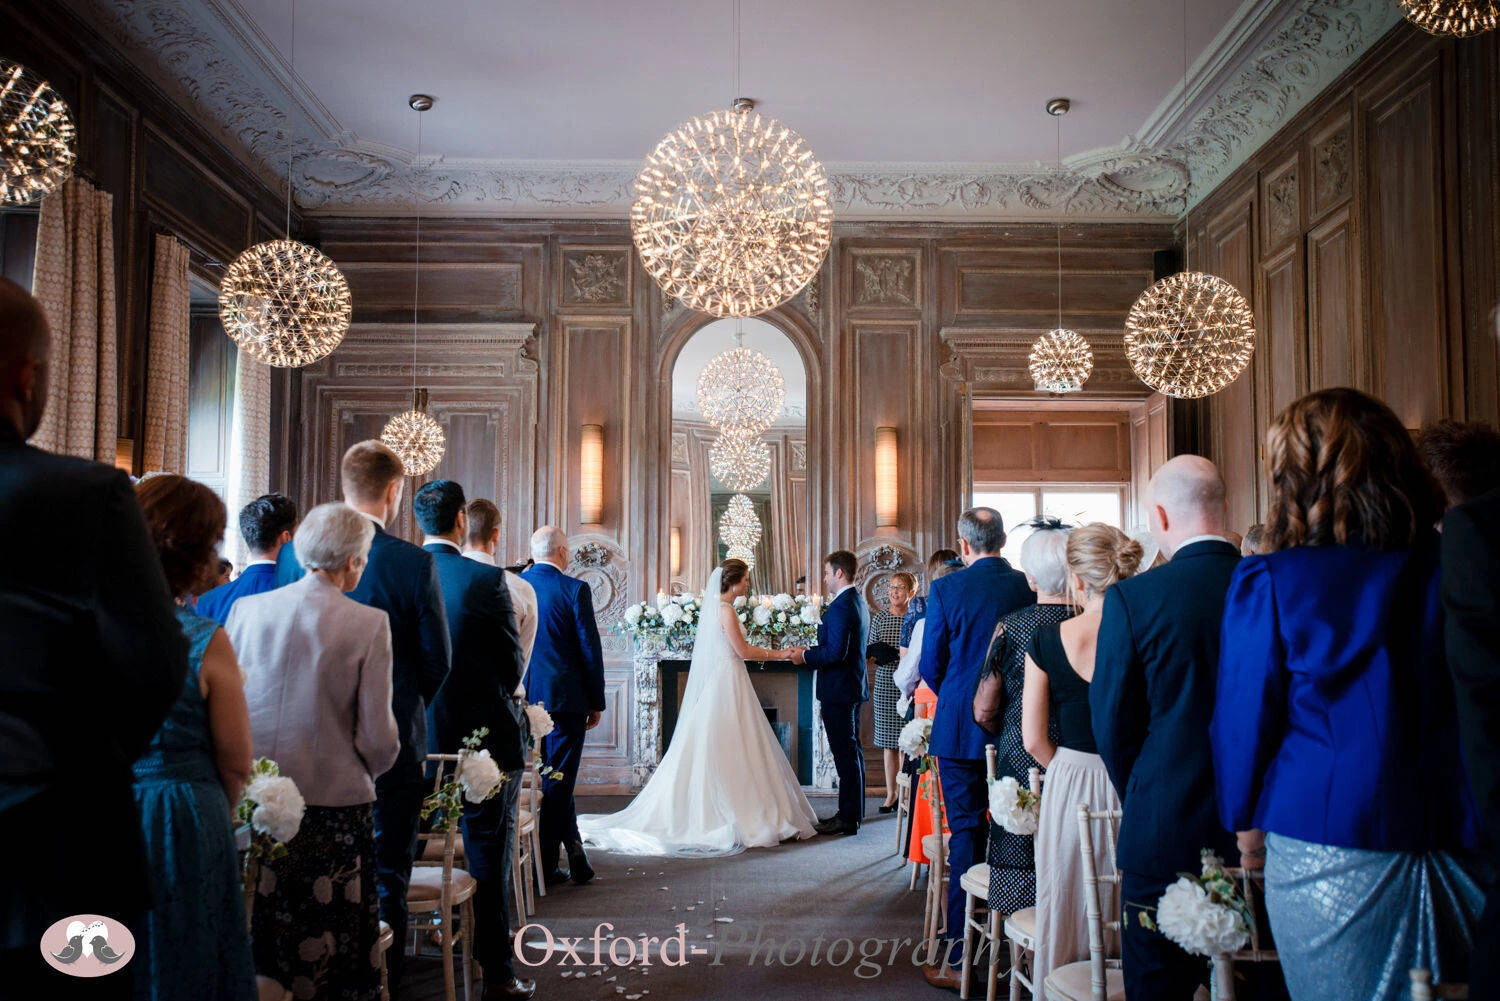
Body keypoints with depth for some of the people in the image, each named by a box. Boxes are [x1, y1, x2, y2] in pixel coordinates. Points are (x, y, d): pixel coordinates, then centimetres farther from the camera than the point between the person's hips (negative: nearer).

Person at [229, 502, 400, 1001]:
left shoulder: (245, 608, 1)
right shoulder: (368, 623, -9)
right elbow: (378, 735, -8)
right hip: (334, 804, -3)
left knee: (254, 945, 15)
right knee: (327, 941, 8)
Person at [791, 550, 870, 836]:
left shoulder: (840, 607, -19)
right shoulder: (858, 603, 14)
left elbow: (835, 652, -25)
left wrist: (805, 656, -10)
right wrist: (809, 652, 14)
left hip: (838, 690, -11)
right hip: (853, 686, 11)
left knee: (845, 753, -5)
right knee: (852, 751, 15)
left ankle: (847, 818, 0)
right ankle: (853, 813, 24)